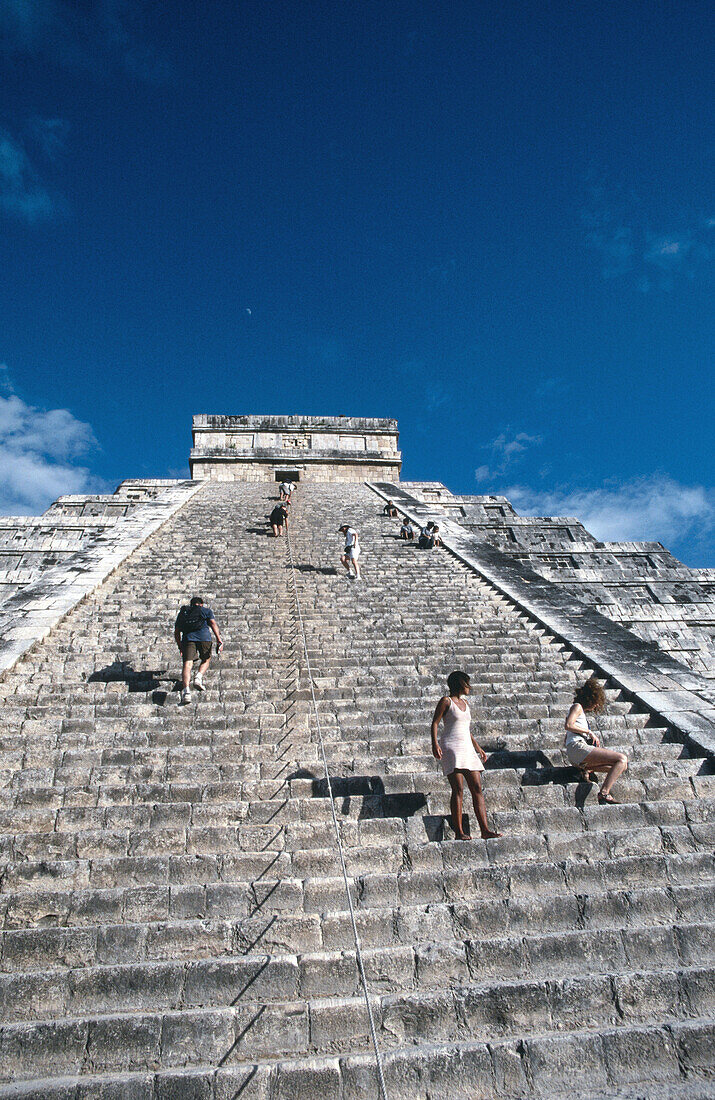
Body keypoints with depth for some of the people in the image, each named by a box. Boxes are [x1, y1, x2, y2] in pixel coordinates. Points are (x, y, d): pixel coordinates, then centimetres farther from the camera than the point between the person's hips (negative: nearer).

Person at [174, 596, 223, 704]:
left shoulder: (182, 613, 30)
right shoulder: (206, 611, 24)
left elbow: (176, 633, 26)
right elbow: (213, 624, 5)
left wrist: (180, 647, 36)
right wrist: (219, 640, -4)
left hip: (188, 638, 1)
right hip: (204, 636, -1)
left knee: (187, 664, -8)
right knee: (206, 660, 19)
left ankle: (186, 689, -29)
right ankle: (199, 676, -10)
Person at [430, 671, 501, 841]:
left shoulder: (465, 702, 20)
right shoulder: (446, 701, -1)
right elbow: (435, 723, -6)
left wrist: (477, 747, 29)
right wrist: (435, 744, -19)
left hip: (467, 748, 7)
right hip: (451, 747, -7)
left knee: (477, 788, 0)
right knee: (458, 789, -12)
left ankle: (485, 830, 0)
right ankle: (459, 832, -10)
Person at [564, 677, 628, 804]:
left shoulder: (582, 713, 32)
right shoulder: (577, 707, 7)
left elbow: (565, 743, 29)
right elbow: (568, 725, -15)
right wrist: (589, 732, -5)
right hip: (577, 748, -9)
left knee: (623, 766, 8)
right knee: (622, 759, -17)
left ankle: (588, 768, -7)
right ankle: (604, 794, -30)